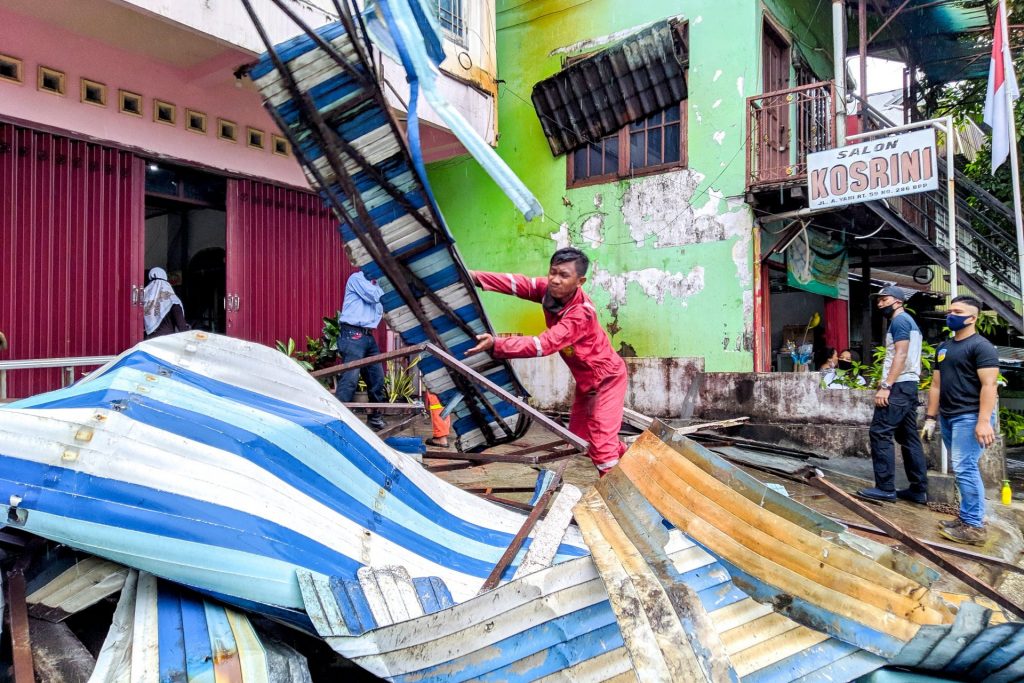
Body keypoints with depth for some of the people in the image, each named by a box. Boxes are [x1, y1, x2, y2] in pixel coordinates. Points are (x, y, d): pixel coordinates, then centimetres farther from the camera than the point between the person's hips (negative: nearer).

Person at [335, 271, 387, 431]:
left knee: (377, 378, 11)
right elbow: (374, 296, -14)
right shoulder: (357, 278, -2)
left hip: (368, 336, 9)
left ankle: (375, 417, 22)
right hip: (353, 335, -9)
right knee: (350, 379, -16)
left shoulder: (374, 284, 22)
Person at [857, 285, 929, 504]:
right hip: (909, 385, 10)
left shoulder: (899, 320, -8)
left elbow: (901, 355, -18)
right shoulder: (909, 321, 23)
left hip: (898, 386, -10)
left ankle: (886, 488, -9)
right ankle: (919, 489, 10)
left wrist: (886, 386, -23)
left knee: (880, 433, -9)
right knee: (909, 437, 9)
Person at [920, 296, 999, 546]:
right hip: (947, 417, 8)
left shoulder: (981, 346, -8)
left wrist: (984, 421, -24)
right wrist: (930, 417, 14)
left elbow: (989, 385, -16)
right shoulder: (943, 347, 16)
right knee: (963, 469, 13)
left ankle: (974, 526, -3)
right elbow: (936, 385, 18)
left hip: (970, 417, -8)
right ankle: (971, 516, 21)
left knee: (964, 468, -10)